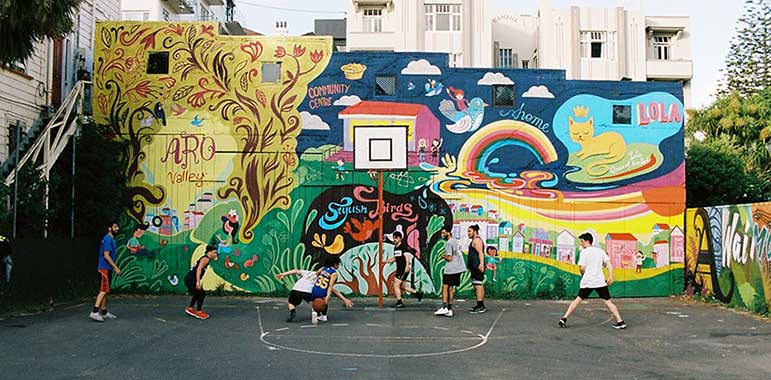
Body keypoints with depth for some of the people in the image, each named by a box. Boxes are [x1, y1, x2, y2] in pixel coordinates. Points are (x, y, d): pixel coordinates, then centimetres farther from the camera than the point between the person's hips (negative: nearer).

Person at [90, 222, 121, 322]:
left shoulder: (111, 239, 17)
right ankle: (94, 312, -17)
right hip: (104, 268, -10)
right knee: (103, 290, -13)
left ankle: (104, 313, 17)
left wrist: (115, 267, 21)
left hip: (107, 269, 10)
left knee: (105, 291, 12)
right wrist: (116, 267, -18)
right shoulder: (108, 239, -14)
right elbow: (106, 255, -20)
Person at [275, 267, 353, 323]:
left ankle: (292, 311, -4)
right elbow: (334, 291, 22)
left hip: (296, 289, 1)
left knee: (290, 304, 27)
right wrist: (344, 300, 24)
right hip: (308, 292, -1)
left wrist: (283, 274, 9)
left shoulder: (307, 272, 33)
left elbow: (296, 271, 16)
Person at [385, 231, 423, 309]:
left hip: (404, 269, -9)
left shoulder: (404, 246, -10)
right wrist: (386, 261, 16)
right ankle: (418, 293, 27)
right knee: (402, 286, 15)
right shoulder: (395, 247, 15)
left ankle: (399, 302, -1)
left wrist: (407, 266, -29)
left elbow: (407, 256, -18)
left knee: (396, 285, -9)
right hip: (399, 269, 9)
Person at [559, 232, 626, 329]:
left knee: (578, 300, 7)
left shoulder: (584, 252, -2)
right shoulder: (600, 250, 10)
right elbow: (609, 263, 1)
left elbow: (582, 268, -8)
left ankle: (564, 319, 3)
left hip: (587, 282, -2)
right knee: (608, 302, 7)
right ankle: (620, 322, 1)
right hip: (600, 281, 2)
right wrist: (610, 276, -3)